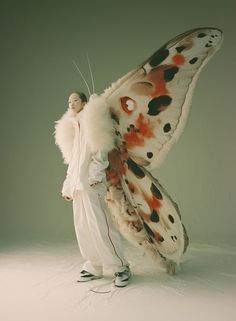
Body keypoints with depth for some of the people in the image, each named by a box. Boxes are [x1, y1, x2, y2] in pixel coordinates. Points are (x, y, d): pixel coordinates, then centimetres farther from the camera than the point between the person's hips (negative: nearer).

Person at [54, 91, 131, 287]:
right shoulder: (72, 129, 21)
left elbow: (100, 151, -11)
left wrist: (95, 175, -21)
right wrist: (68, 187, 20)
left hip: (91, 183, -8)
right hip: (78, 184, 8)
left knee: (99, 226, -11)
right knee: (83, 227, 8)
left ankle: (121, 268, -1)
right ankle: (94, 267, 17)